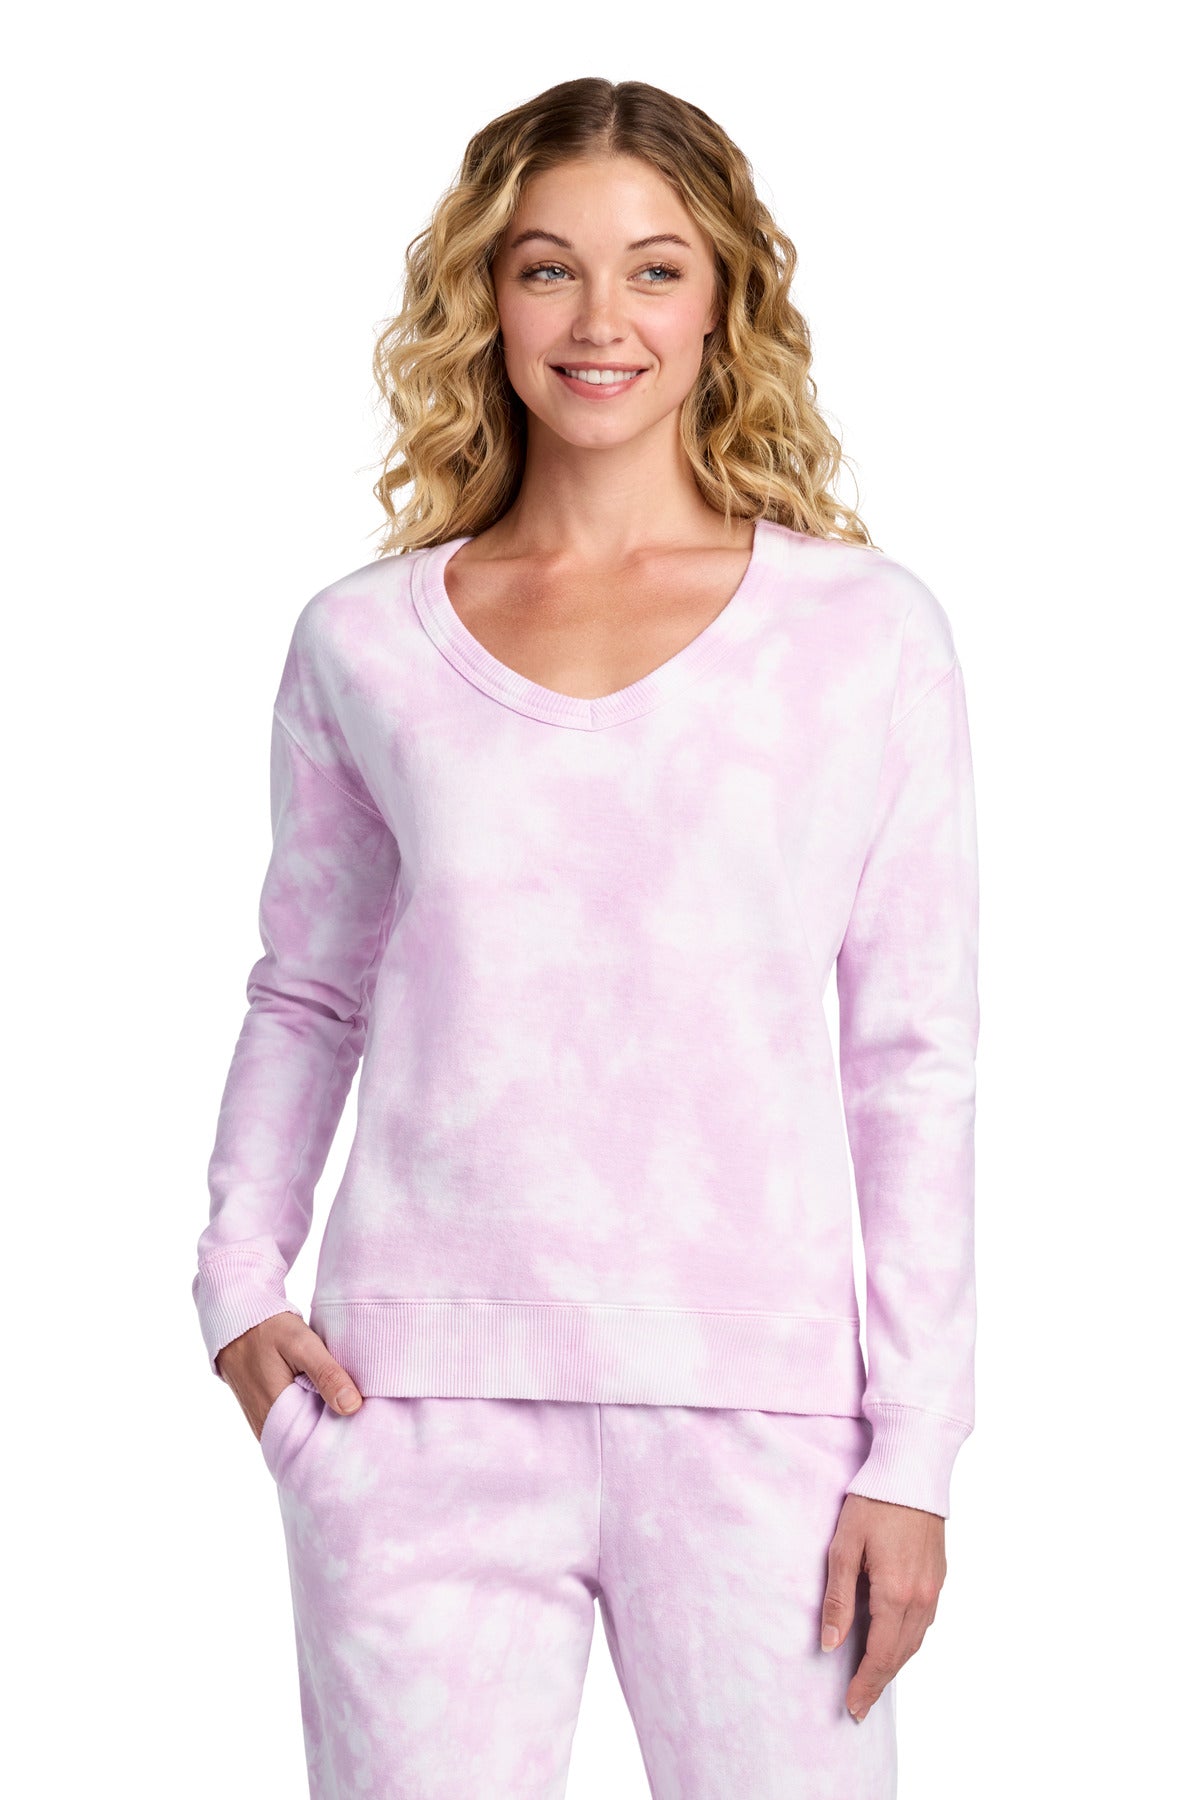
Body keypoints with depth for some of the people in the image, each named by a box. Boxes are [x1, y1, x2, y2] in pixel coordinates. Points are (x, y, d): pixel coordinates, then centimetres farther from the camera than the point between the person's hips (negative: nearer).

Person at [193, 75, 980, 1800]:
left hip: (757, 1409, -1)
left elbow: (915, 1055, 2)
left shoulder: (867, 631, 2)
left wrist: (913, 1450, -1)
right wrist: (240, 1270, 3)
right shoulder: (364, 642, 6)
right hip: (421, 1401, 1)